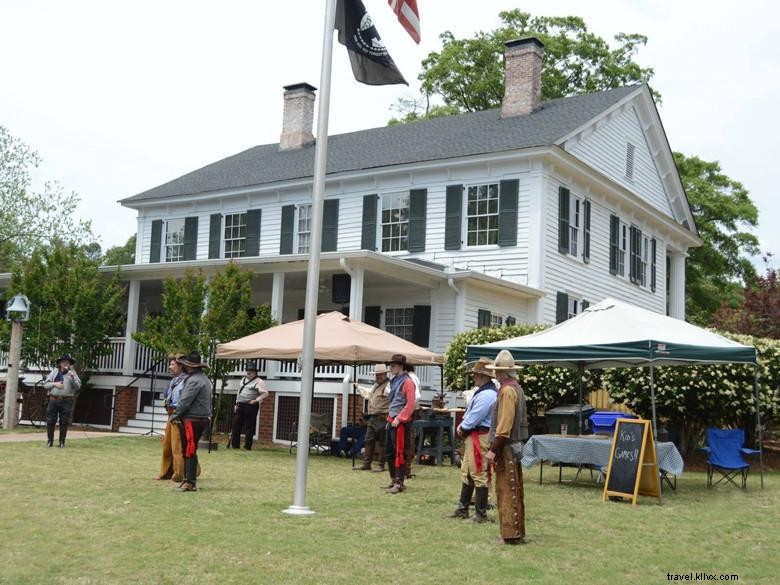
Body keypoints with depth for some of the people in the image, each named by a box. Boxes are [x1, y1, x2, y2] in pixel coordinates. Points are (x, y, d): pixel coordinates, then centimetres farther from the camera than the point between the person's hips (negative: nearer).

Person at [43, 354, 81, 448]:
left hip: (66, 401, -1)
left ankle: (62, 442, 8)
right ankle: (50, 441, 11)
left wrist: (72, 378, -18)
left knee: (64, 423, 1)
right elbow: (45, 384, 11)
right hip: (53, 400, 1)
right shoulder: (54, 372, 12)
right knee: (50, 422, 1)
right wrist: (54, 384, -7)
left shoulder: (72, 373, 7)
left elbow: (78, 386, -3)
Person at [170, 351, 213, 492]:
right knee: (187, 450, 15)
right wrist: (178, 414, 17)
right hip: (202, 418, 10)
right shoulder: (203, 379, 17)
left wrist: (174, 416, -6)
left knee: (190, 451, -8)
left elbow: (185, 401, -18)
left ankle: (190, 483, -7)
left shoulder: (194, 380, -16)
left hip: (192, 420, -10)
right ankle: (188, 479, 20)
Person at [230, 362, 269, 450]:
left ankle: (247, 446, 5)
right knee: (236, 424, 7)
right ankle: (235, 444, 16)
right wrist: (237, 403, 19)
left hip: (250, 407, -7)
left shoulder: (258, 382, -8)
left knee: (249, 427, -2)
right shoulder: (243, 379, 18)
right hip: (240, 406, 7)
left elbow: (265, 393, -16)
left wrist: (256, 400, -24)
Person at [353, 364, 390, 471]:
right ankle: (366, 464, 16)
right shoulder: (375, 386, 20)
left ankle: (381, 465, 5)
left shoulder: (388, 386, -10)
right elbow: (368, 393, 41)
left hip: (382, 419, -9)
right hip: (372, 419, 9)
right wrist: (358, 387, 53)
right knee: (368, 441, 10)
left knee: (381, 442, -3)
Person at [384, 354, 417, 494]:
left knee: (400, 453, -6)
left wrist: (399, 419, -21)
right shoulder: (395, 381, 16)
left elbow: (411, 404, -19)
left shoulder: (407, 382, -12)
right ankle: (394, 480, 24)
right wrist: (389, 418, 18)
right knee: (389, 452, 14)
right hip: (392, 421, 10)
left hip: (401, 423, -10)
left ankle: (399, 483, -3)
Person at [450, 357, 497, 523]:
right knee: (466, 473, 17)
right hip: (472, 437, 11)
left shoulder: (486, 395, -22)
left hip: (480, 438, -11)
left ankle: (481, 514, 5)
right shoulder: (482, 391, 13)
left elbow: (473, 419, -22)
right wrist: (462, 426, 4)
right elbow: (470, 412, 19)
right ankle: (463, 509, 27)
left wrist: (462, 428, -4)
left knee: (479, 475, -3)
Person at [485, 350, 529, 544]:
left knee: (506, 492, -5)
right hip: (516, 445, 10)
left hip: (506, 448, -10)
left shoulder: (507, 390, -16)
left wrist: (493, 450, -20)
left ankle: (510, 534, -2)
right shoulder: (517, 388, 14)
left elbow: (504, 425, -22)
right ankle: (517, 532, 21)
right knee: (515, 491, 14)